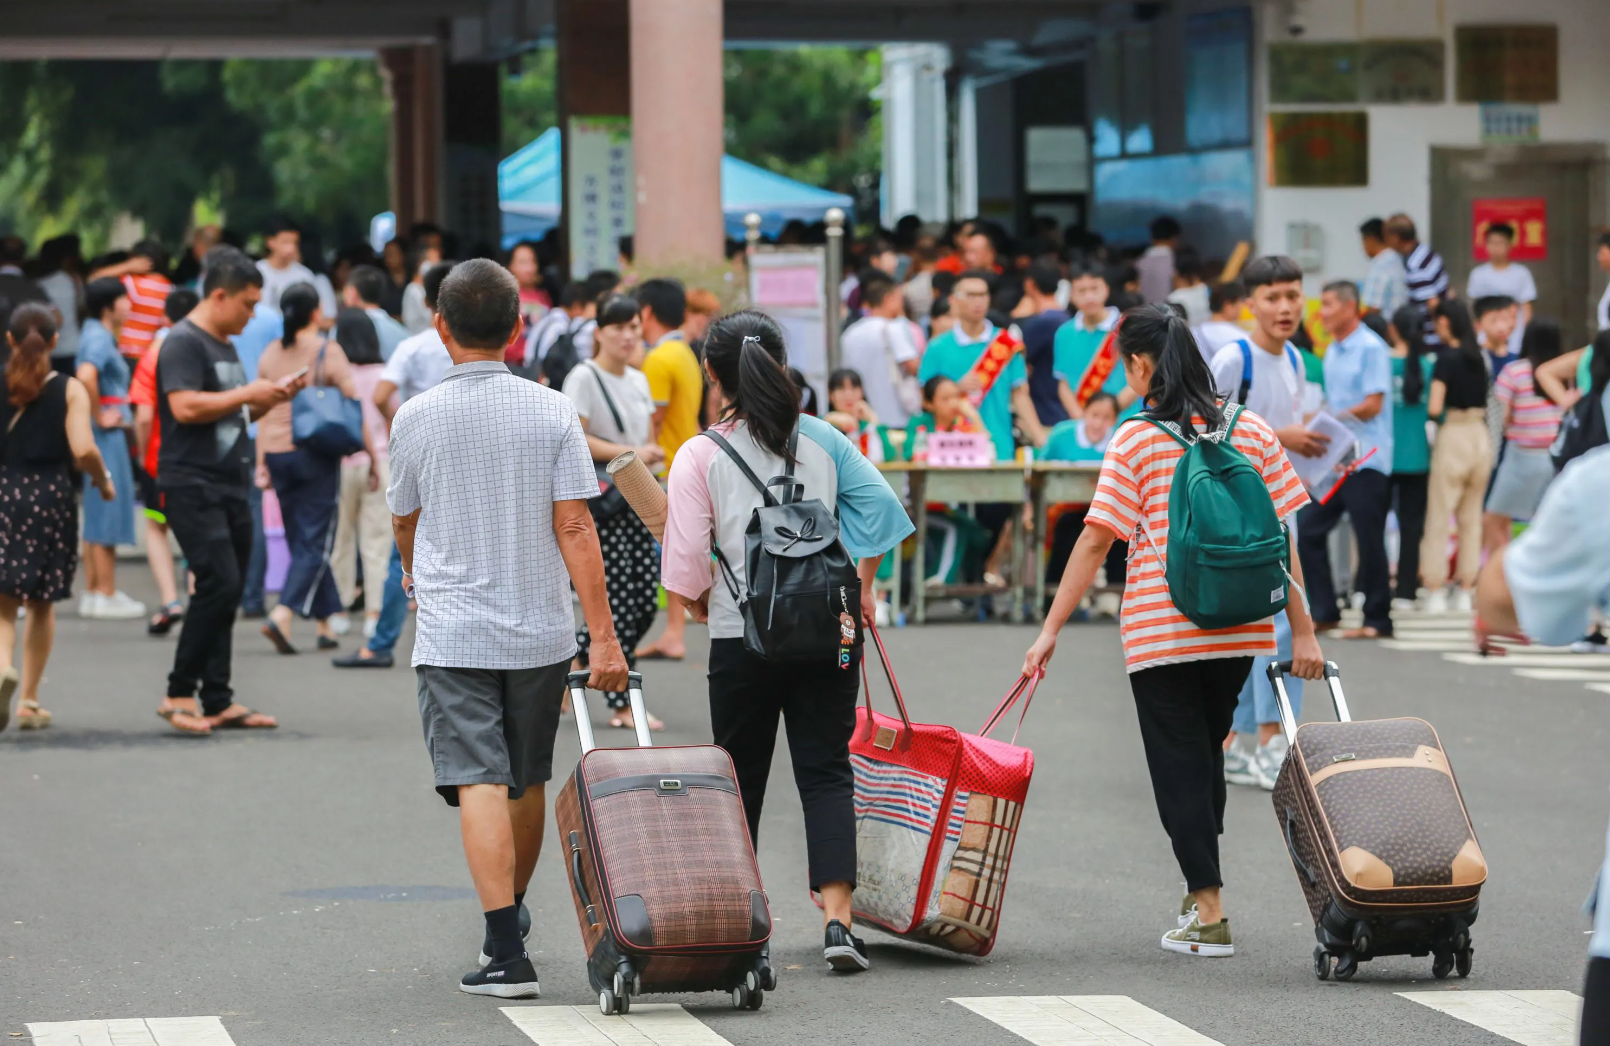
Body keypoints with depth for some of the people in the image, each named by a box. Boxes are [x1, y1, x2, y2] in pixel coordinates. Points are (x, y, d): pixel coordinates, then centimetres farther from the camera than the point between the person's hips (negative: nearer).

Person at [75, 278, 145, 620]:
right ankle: (105, 595, -4)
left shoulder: (99, 335, 15)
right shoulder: (99, 338, -15)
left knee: (97, 515, 13)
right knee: (107, 514, -6)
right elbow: (86, 375, -33)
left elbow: (87, 377, 29)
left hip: (110, 435, 10)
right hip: (107, 435, -10)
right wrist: (100, 417, -23)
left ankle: (93, 591, 18)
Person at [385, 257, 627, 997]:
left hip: (453, 633, -2)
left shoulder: (417, 418, -4)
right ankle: (513, 917, 36)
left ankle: (505, 951, -18)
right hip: (539, 630, 2)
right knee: (527, 782, 19)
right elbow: (574, 530, -8)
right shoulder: (552, 414, -4)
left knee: (480, 785, -8)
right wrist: (603, 636, -5)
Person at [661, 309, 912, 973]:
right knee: (826, 772, 2)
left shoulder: (701, 456, -7)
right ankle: (837, 919, -11)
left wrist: (701, 603, 14)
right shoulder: (824, 440, 1)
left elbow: (685, 564, -7)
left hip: (743, 637, -2)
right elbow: (879, 506, 1)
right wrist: (863, 585, 15)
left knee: (740, 778, 11)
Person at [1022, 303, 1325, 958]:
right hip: (1241, 630, 4)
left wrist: (1050, 630, -6)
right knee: (1207, 753, 20)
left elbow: (1095, 541, -10)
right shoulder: (1251, 430, 5)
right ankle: (1201, 891, 25)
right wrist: (1302, 631, 8)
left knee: (1178, 764, 3)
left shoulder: (1136, 440, -7)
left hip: (1161, 629, -4)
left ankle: (1209, 915, -2)